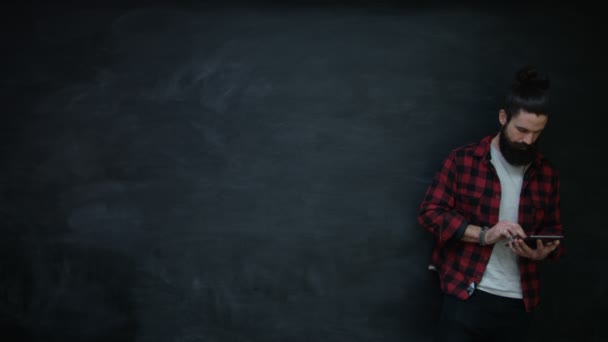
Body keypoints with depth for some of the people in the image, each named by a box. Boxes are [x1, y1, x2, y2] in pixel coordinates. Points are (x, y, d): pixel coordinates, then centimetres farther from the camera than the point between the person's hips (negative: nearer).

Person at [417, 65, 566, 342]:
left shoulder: (547, 173, 8)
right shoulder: (463, 160, -2)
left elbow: (554, 229, 17)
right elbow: (429, 212, -5)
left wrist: (544, 251, -7)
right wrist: (483, 234, -17)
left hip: (520, 303, 4)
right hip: (467, 295, -3)